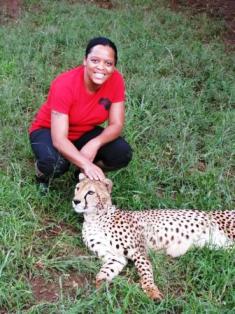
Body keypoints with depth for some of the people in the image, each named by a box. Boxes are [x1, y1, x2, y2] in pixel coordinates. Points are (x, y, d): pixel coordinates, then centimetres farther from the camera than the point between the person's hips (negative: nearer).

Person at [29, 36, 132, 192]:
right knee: (55, 163, -37)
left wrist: (95, 143, -36)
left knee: (123, 154, -20)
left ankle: (84, 173, 8)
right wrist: (86, 164, -52)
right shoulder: (65, 85, -33)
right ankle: (42, 173, 1)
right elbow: (59, 139, -37)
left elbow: (116, 125, -16)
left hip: (84, 132, 4)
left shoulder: (116, 80, -20)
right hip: (48, 130, -4)